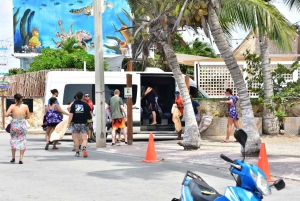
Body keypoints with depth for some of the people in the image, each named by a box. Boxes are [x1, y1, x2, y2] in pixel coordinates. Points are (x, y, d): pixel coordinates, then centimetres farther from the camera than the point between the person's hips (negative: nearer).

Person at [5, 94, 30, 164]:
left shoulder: (12, 106, -6)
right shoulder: (25, 106, -2)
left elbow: (6, 114, -12)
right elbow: (28, 116, 3)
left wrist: (11, 115, 8)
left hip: (14, 125, 0)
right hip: (22, 125, 0)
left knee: (13, 140, 17)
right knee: (22, 141, 6)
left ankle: (13, 158, 22)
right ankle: (21, 159, 0)